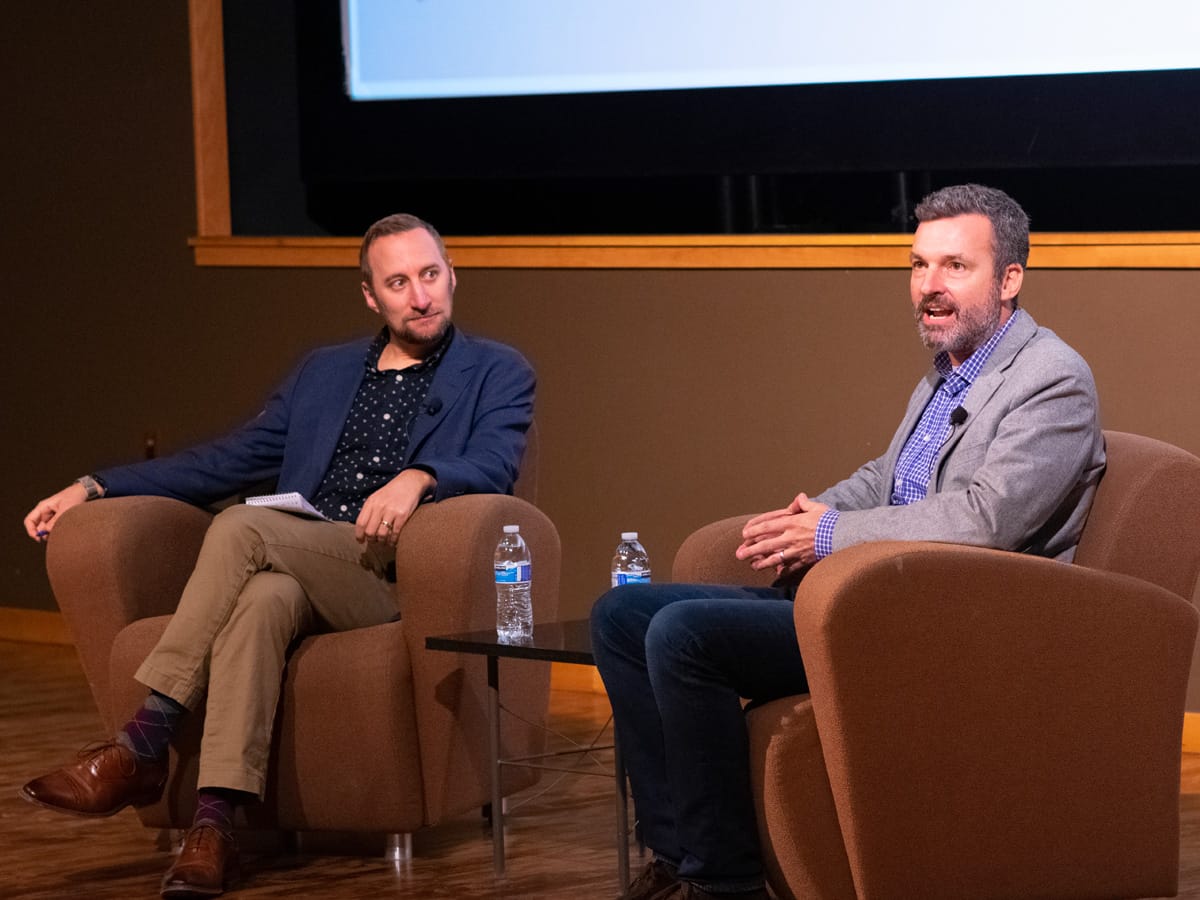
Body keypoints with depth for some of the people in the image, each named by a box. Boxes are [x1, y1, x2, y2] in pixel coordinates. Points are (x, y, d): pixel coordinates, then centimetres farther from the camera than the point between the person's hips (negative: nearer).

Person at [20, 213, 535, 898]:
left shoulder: (498, 373, 13)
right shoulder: (324, 372, 27)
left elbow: (493, 469, -5)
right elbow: (227, 460, 26)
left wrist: (418, 478, -27)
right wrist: (95, 486, 17)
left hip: (393, 579, -3)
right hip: (299, 576, 4)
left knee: (240, 527, -30)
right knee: (263, 598, -35)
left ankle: (143, 745, -30)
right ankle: (215, 823, -43)